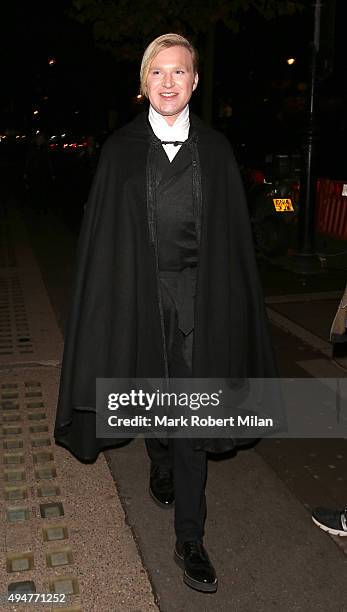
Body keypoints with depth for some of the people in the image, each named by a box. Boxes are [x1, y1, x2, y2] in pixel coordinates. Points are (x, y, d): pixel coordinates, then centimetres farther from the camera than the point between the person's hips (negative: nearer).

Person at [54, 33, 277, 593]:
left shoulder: (215, 150, 4)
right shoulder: (121, 149, 2)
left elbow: (233, 236, 4)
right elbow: (102, 235, 1)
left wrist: (231, 308, 1)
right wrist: (111, 306, -3)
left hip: (199, 298, 0)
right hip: (142, 294, 1)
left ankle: (190, 540, 12)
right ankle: (161, 471, 47)